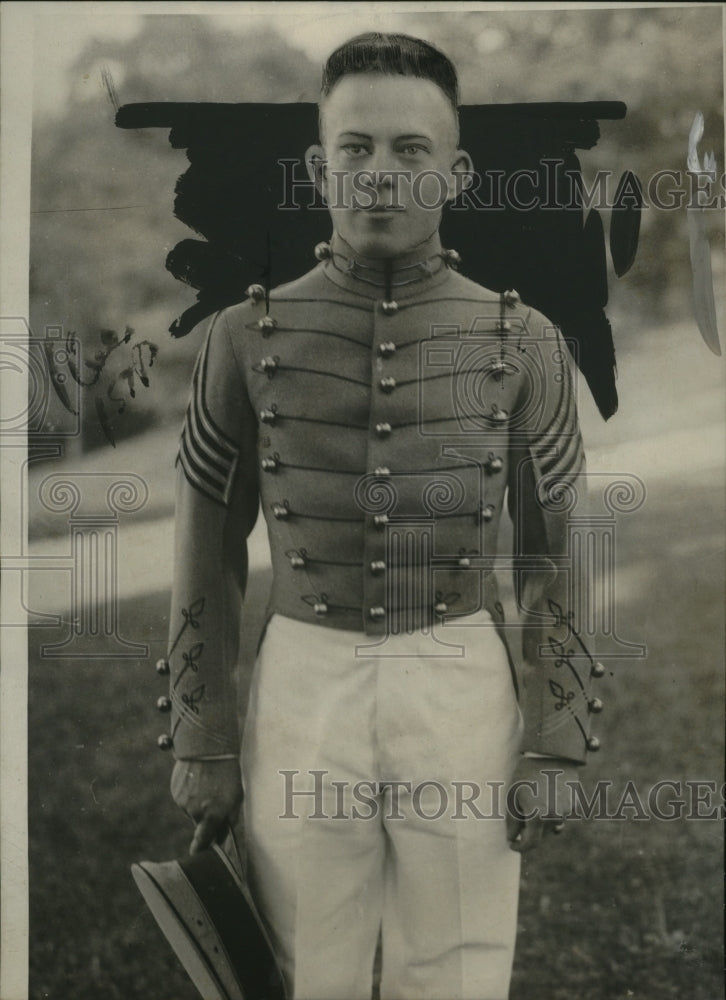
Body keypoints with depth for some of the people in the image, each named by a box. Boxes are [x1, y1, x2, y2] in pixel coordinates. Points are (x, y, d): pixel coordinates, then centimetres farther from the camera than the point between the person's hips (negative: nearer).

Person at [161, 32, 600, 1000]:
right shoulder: (246, 337, -1)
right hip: (302, 688, 0)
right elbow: (209, 556, 4)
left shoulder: (524, 344, -1)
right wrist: (202, 746, 3)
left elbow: (552, 557, 4)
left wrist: (553, 748, 0)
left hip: (463, 690, 0)